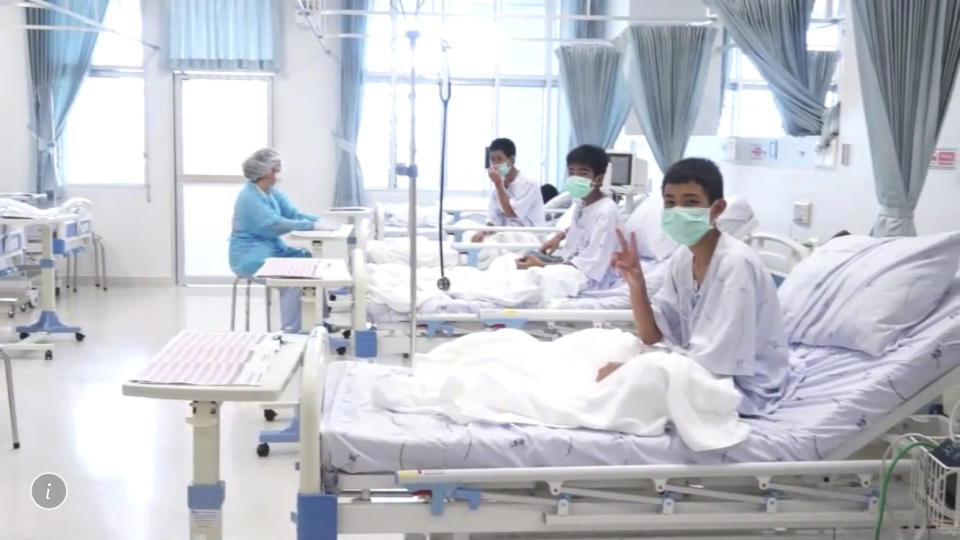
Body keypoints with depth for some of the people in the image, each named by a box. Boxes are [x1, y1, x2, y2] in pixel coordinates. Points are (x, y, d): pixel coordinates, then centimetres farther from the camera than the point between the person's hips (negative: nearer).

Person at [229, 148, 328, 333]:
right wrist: (311, 225, -29)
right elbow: (275, 224, -29)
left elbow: (294, 214, 2)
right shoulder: (249, 198, -19)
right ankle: (290, 332, -16)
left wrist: (319, 221, -16)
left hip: (272, 250, 9)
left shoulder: (273, 193, 9)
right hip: (251, 258, -9)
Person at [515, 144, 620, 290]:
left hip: (590, 278, -10)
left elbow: (590, 265, -30)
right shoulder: (581, 200, 1)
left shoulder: (606, 212, -25)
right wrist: (560, 236, 9)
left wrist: (543, 266, -33)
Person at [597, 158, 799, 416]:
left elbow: (712, 361, -27)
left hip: (747, 386, -8)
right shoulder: (682, 259, 1)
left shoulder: (736, 264, -24)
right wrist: (635, 282, -14)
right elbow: (652, 336, 2)